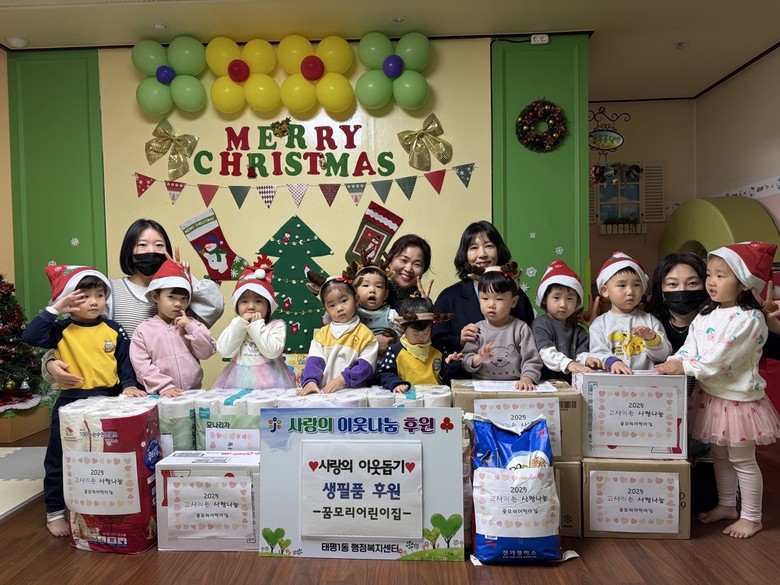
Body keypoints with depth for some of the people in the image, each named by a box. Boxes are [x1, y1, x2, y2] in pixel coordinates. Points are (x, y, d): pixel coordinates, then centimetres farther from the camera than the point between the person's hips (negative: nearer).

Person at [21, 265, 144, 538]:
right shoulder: (62, 330, -6)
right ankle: (54, 512, 27)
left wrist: (128, 385, -10)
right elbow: (30, 336, -22)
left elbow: (124, 362, 3)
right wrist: (53, 309, -21)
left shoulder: (113, 329, 0)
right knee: (61, 461, 9)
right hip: (72, 403, -2)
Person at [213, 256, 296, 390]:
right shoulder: (234, 326, 11)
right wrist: (240, 324, -5)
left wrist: (257, 325, -8)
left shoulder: (277, 325, 2)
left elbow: (272, 352, -12)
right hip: (239, 379, 2)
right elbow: (224, 351, -3)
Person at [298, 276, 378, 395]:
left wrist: (342, 379, -14)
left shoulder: (365, 334, 4)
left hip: (352, 391, -3)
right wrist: (310, 380, -13)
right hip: (322, 391, 3)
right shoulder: (322, 333, 15)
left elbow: (366, 366, -3)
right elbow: (314, 361, 4)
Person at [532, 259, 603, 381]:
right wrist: (568, 363, -29)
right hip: (545, 381, -5)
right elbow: (546, 352, -14)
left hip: (573, 381, 6)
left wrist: (587, 360, -17)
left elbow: (581, 353, 6)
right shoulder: (540, 324, 1)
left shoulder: (577, 330, 19)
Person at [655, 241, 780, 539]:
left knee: (742, 460, 8)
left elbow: (720, 357, -27)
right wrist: (672, 362, -17)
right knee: (719, 455, 20)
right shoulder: (705, 314, 4)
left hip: (738, 399, -7)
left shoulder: (750, 319, -20)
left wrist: (684, 366, -27)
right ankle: (726, 505, 38)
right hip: (710, 396, 7)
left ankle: (751, 517, 26)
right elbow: (690, 348, 0)